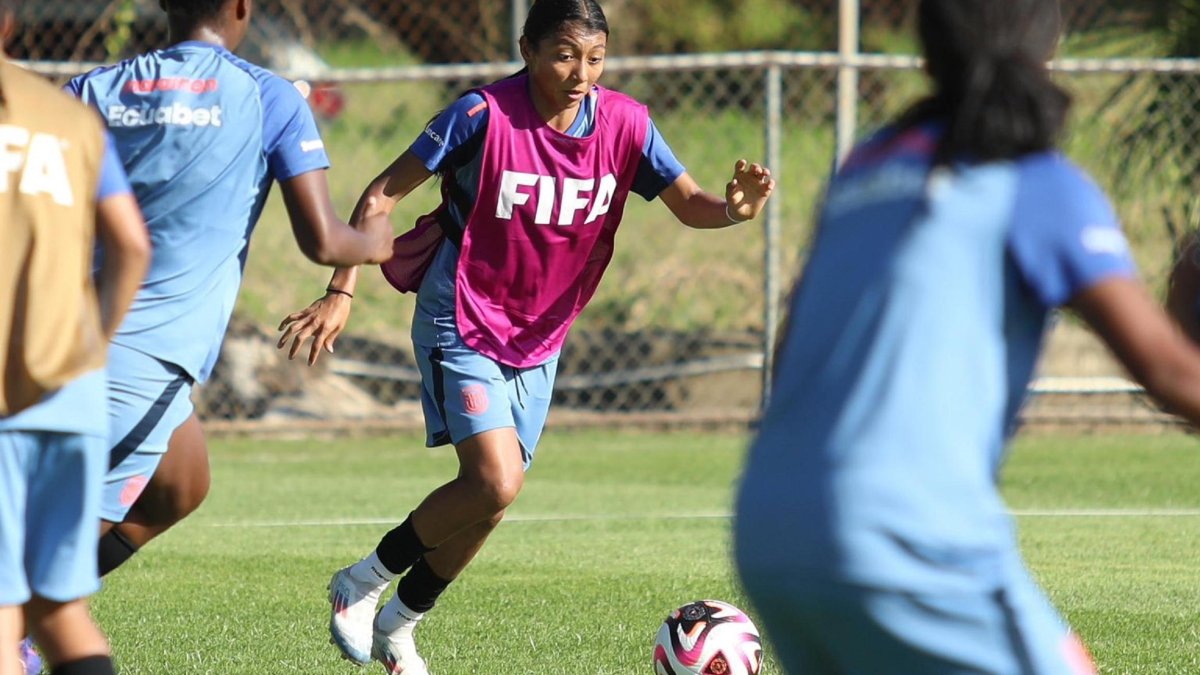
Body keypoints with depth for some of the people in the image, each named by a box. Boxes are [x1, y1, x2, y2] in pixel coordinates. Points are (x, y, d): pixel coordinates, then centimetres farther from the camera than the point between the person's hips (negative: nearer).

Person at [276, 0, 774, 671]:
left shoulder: (624, 123, -8)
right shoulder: (485, 115, -20)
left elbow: (689, 204, -3)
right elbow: (383, 192, -14)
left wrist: (735, 208, -27)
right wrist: (342, 292, -19)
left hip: (539, 340, 6)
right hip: (463, 327, -6)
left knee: (485, 505, 10)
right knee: (496, 483, -22)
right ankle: (363, 583, -1)